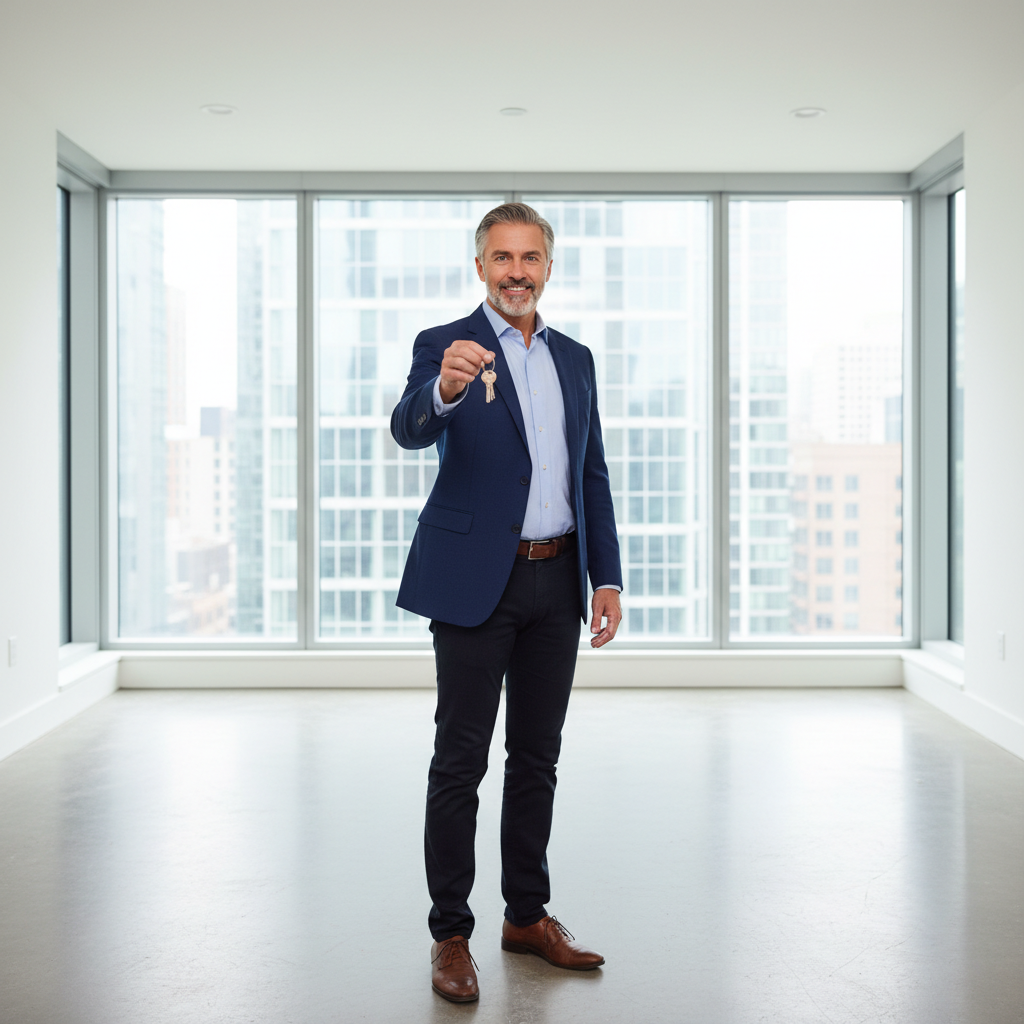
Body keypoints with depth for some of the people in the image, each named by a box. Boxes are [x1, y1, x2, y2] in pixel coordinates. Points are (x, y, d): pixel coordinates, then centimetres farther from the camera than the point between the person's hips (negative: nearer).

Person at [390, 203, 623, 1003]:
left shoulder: (575, 359, 13)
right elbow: (411, 429, -24)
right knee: (460, 760, 0)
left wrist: (607, 576, 6)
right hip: (476, 580, -5)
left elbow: (592, 473, 14)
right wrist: (445, 387, -46)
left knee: (538, 756, 13)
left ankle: (528, 915, 26)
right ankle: (450, 933, 11)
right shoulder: (446, 346, -4)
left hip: (556, 583, 5)